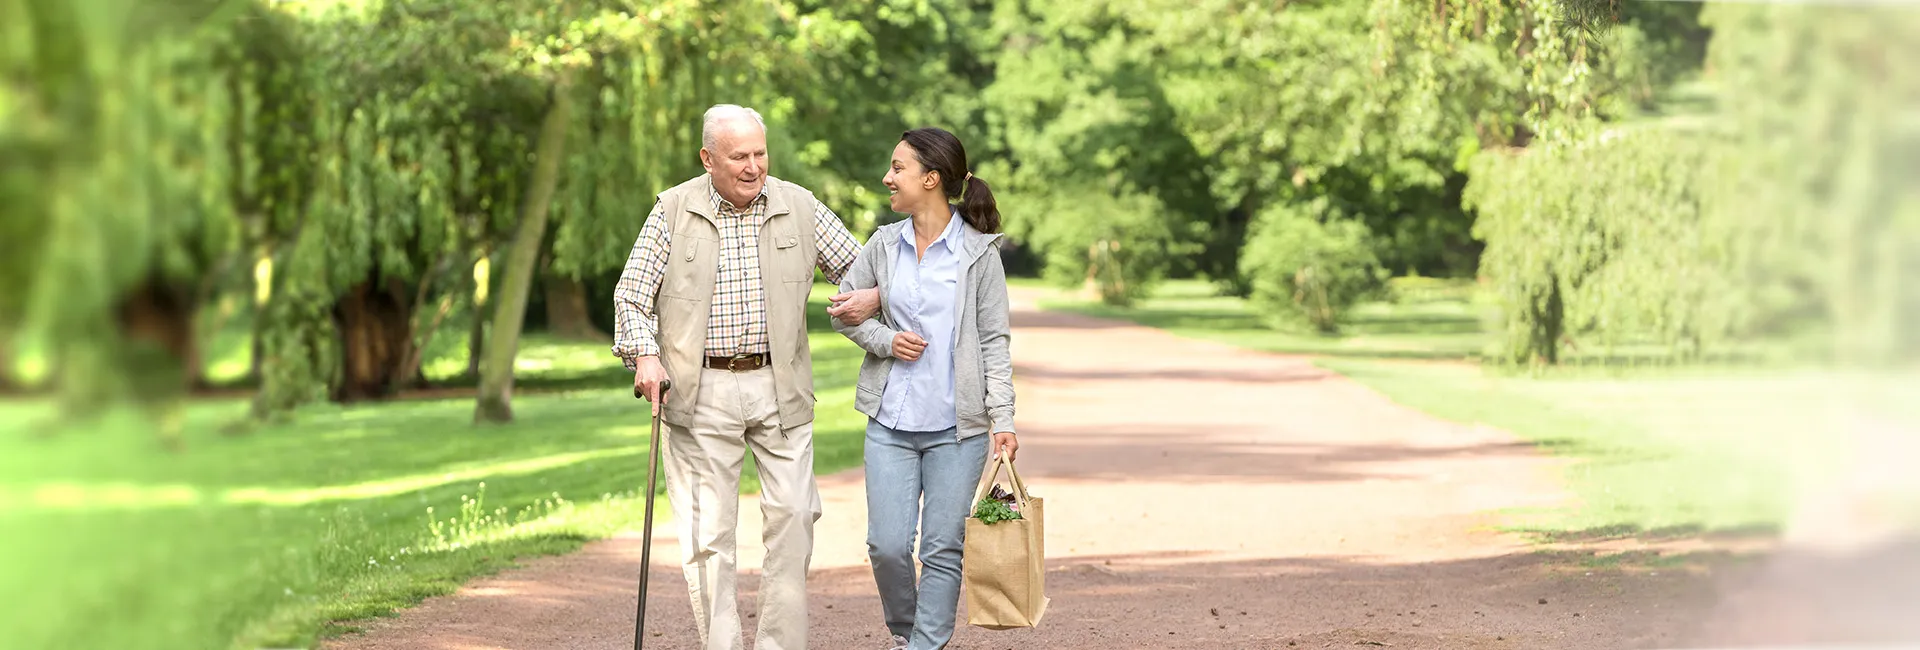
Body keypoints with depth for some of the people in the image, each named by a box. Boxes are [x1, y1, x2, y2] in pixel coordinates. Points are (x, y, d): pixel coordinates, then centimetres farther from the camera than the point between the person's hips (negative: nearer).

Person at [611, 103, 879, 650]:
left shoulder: (799, 207, 4)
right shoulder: (674, 210, 0)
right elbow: (632, 294, 3)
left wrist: (871, 295, -12)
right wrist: (644, 355, -13)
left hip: (779, 387, 1)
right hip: (701, 393, -1)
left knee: (793, 515, -4)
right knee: (708, 528, 0)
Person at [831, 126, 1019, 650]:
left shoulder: (979, 252, -3)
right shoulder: (884, 244, 6)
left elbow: (995, 341, -2)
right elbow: (844, 309, 16)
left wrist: (1002, 420, -9)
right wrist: (885, 339, -3)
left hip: (957, 426, -2)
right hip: (891, 420, 2)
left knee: (943, 548, 0)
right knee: (887, 544, -2)